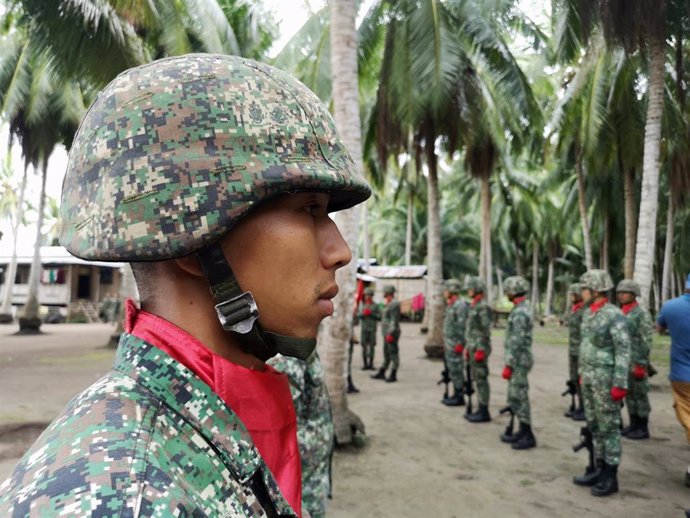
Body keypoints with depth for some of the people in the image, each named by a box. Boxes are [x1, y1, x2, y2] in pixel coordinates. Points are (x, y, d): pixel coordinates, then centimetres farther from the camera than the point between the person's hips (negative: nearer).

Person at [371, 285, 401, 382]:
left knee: (393, 353, -4)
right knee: (386, 353, 14)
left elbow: (394, 320, -21)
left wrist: (390, 333, -24)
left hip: (391, 333, -11)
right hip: (387, 333, 11)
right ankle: (382, 373, 21)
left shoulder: (394, 304, -15)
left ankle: (393, 375, 0)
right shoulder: (389, 304, 17)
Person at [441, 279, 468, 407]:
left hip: (455, 344, -10)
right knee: (452, 370, 13)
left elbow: (462, 326, -21)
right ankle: (456, 395, 21)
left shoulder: (460, 305, -16)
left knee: (456, 370, -4)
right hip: (449, 343, 10)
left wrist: (460, 344, -22)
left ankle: (459, 397, 3)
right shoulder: (451, 305, 15)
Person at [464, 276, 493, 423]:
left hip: (479, 348, -10)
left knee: (481, 379, -4)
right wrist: (468, 347, 20)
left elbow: (486, 331, -19)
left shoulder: (483, 307, -15)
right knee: (477, 379, 12)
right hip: (473, 347, 10)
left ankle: (484, 412, 2)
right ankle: (481, 409, 19)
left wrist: (480, 350, -22)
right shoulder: (474, 306, 15)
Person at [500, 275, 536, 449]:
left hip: (519, 361, -10)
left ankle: (528, 436, 6)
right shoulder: (522, 308, 12)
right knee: (514, 397, 15)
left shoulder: (520, 312, -19)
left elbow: (517, 342, -22)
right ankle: (522, 431, 24)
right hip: (520, 360, 10)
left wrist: (508, 365, -19)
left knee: (519, 398, -2)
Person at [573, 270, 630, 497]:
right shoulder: (588, 313, 10)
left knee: (609, 426, 1)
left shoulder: (614, 315, -17)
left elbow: (624, 352, -18)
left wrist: (620, 384, -21)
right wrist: (582, 372, 19)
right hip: (589, 377, 9)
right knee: (594, 425, 14)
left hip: (606, 378, -8)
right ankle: (599, 469, 25)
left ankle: (610, 476, 11)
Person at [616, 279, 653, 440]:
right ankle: (633, 424, 22)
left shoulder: (642, 313, -14)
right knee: (629, 393, 12)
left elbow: (646, 342, -16)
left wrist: (641, 365, -19)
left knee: (640, 394, 1)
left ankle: (643, 428, 10)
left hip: (636, 362, -8)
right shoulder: (621, 313, 10)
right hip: (623, 361, 8)